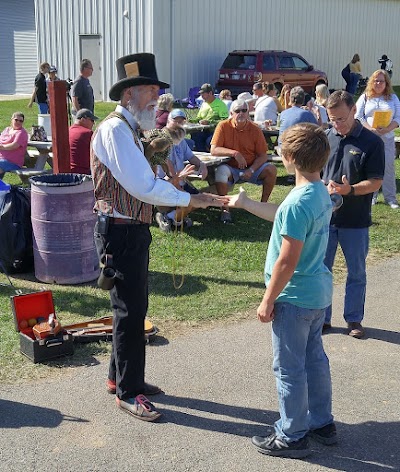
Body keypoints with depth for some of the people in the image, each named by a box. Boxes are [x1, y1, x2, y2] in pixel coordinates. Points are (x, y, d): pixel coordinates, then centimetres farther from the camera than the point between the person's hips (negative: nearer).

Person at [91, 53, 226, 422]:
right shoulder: (115, 129, -19)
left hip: (133, 230, 10)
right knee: (131, 311, -1)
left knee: (134, 307, 18)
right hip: (120, 232, -10)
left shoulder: (129, 128, 13)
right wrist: (190, 199, -17)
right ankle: (128, 392, 14)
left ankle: (120, 377, 34)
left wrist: (172, 179, -2)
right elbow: (143, 187, -24)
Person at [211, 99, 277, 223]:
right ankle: (225, 209, -23)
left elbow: (262, 155, -3)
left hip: (252, 168, 2)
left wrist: (251, 170, -19)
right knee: (220, 171, -35)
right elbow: (214, 150, -14)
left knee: (271, 169, -22)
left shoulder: (255, 129, -3)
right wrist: (235, 153, -26)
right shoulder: (223, 126, -8)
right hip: (230, 168, -2)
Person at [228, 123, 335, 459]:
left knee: (289, 368, 5)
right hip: (319, 292, 9)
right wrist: (244, 203, 26)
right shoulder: (321, 193, 3)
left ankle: (291, 437, 19)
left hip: (295, 297, -9)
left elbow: (287, 261, -25)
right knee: (314, 358, 21)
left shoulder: (298, 202, -26)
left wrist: (268, 301, -15)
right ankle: (322, 423, 35)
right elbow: (282, 216, 20)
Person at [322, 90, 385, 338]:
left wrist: (350, 190, -25)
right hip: (324, 216, 3)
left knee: (357, 273, 12)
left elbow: (376, 182, -9)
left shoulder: (372, 142, -9)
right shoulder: (326, 137, 0)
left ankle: (354, 319, 28)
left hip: (356, 221, -2)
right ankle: (322, 318, 26)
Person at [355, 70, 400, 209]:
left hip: (387, 137, 1)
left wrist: (387, 129, -15)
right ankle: (371, 196, 13)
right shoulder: (365, 97, 7)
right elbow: (358, 117, -1)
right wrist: (371, 129, -16)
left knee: (389, 166, -1)